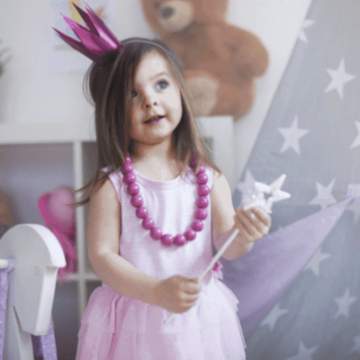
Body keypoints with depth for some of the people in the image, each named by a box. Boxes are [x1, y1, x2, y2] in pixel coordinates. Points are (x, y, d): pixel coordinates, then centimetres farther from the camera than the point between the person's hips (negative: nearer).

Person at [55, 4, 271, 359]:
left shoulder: (208, 177, -3)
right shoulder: (113, 184, -11)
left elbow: (224, 246, -6)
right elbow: (101, 256, -13)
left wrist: (241, 236, -28)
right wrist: (158, 292, -24)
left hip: (199, 320, 3)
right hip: (134, 325, -2)